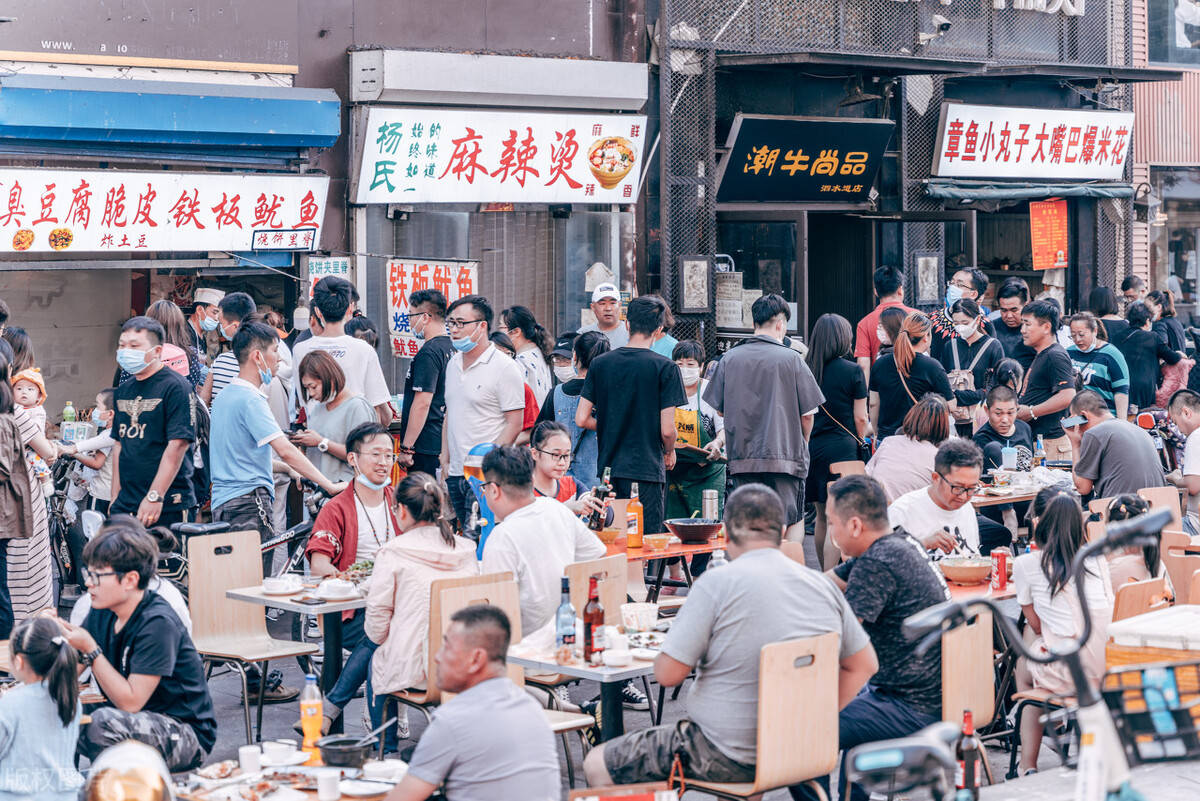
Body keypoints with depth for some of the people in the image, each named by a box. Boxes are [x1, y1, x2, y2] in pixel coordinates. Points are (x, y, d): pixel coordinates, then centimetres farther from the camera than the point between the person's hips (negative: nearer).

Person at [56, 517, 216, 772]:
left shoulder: (157, 624, -22)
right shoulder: (101, 613, 2)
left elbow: (130, 702, -23)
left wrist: (90, 649, -23)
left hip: (187, 736, -8)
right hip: (133, 726, 8)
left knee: (104, 722, -33)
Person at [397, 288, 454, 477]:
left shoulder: (429, 353, -15)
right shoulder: (451, 349, 14)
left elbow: (422, 403, -20)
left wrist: (406, 448, -17)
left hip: (426, 447, -9)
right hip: (445, 445, 9)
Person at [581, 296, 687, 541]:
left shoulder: (600, 363, 3)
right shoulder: (664, 368, -9)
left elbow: (582, 419, 3)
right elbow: (667, 430, -11)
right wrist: (670, 452, 10)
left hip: (608, 468, 4)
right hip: (647, 470, -4)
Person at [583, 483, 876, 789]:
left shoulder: (716, 584, -15)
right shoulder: (823, 586, 2)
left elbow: (668, 674, -15)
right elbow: (864, 664, 11)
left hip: (727, 758, -7)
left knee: (597, 764, 7)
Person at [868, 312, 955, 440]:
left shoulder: (880, 364, 2)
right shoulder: (932, 367, -11)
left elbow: (873, 404, 10)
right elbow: (951, 407, -6)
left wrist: (877, 434, 22)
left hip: (887, 437, 4)